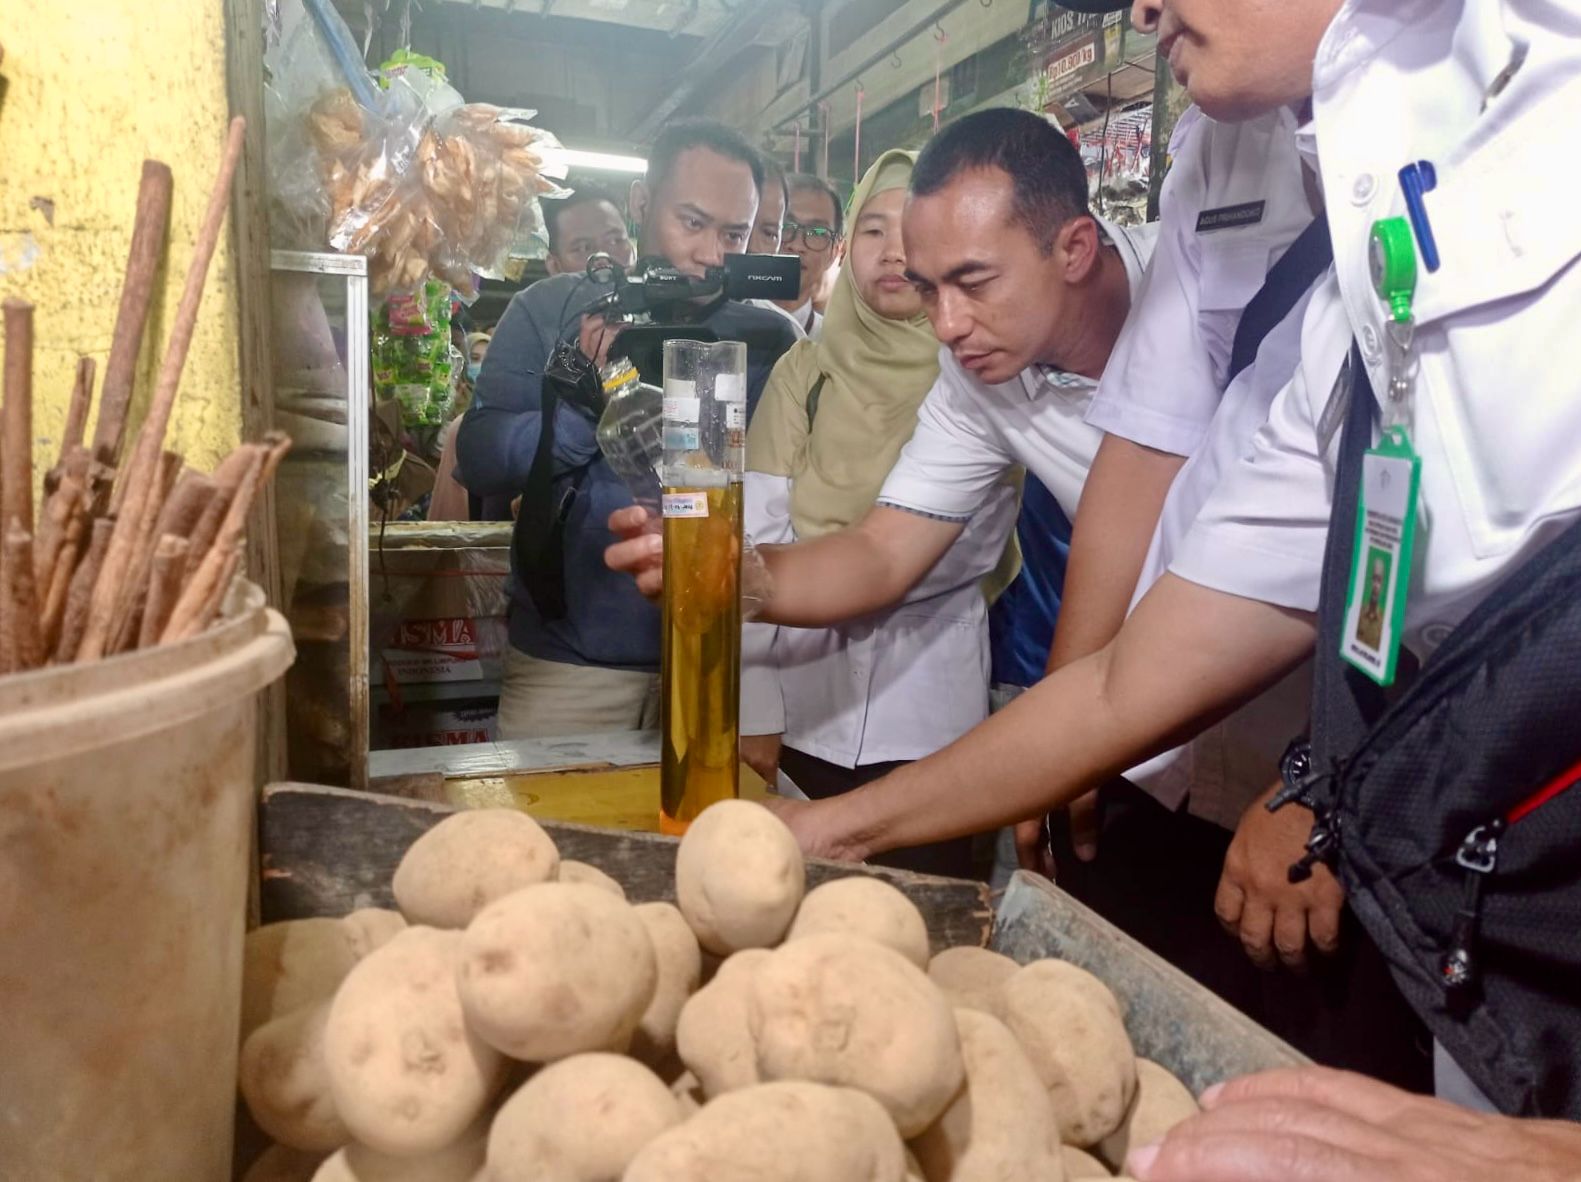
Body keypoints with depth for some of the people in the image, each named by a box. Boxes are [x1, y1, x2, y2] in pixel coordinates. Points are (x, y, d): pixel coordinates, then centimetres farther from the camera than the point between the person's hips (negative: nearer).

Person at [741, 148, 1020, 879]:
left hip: (928, 709, -1)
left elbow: (973, 542, -5)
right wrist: (753, 711, -8)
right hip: (805, 703, 2)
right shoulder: (805, 370, 4)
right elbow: (757, 544, -2)